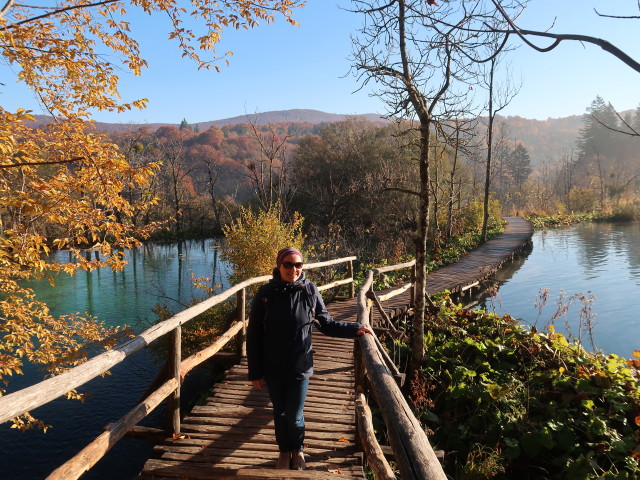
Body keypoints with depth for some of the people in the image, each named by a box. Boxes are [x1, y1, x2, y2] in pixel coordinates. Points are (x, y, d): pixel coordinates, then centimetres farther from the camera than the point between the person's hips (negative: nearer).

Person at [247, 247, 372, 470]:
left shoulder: (309, 291, -9)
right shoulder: (266, 293, -11)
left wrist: (355, 329, -9)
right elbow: (253, 335, -6)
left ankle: (298, 450, 40)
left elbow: (326, 323, 2)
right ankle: (284, 451, 44)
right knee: (280, 413, 17)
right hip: (272, 369, 1)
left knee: (294, 417, 8)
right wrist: (255, 372, -4)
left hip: (299, 367, 0)